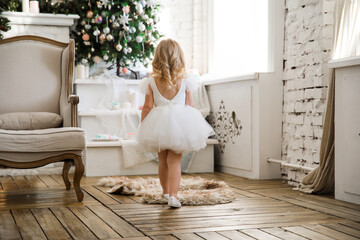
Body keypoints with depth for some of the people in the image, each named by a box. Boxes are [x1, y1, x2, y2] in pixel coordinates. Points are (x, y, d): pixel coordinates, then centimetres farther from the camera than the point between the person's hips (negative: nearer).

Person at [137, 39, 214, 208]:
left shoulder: (151, 81, -5)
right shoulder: (184, 81, -5)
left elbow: (148, 107, -3)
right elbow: (190, 106, 0)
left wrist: (142, 128, 8)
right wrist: (194, 127, 12)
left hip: (159, 126, 1)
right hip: (179, 123, -1)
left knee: (163, 161, 17)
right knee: (175, 161, 2)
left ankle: (166, 192, 34)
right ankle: (173, 196, -9)